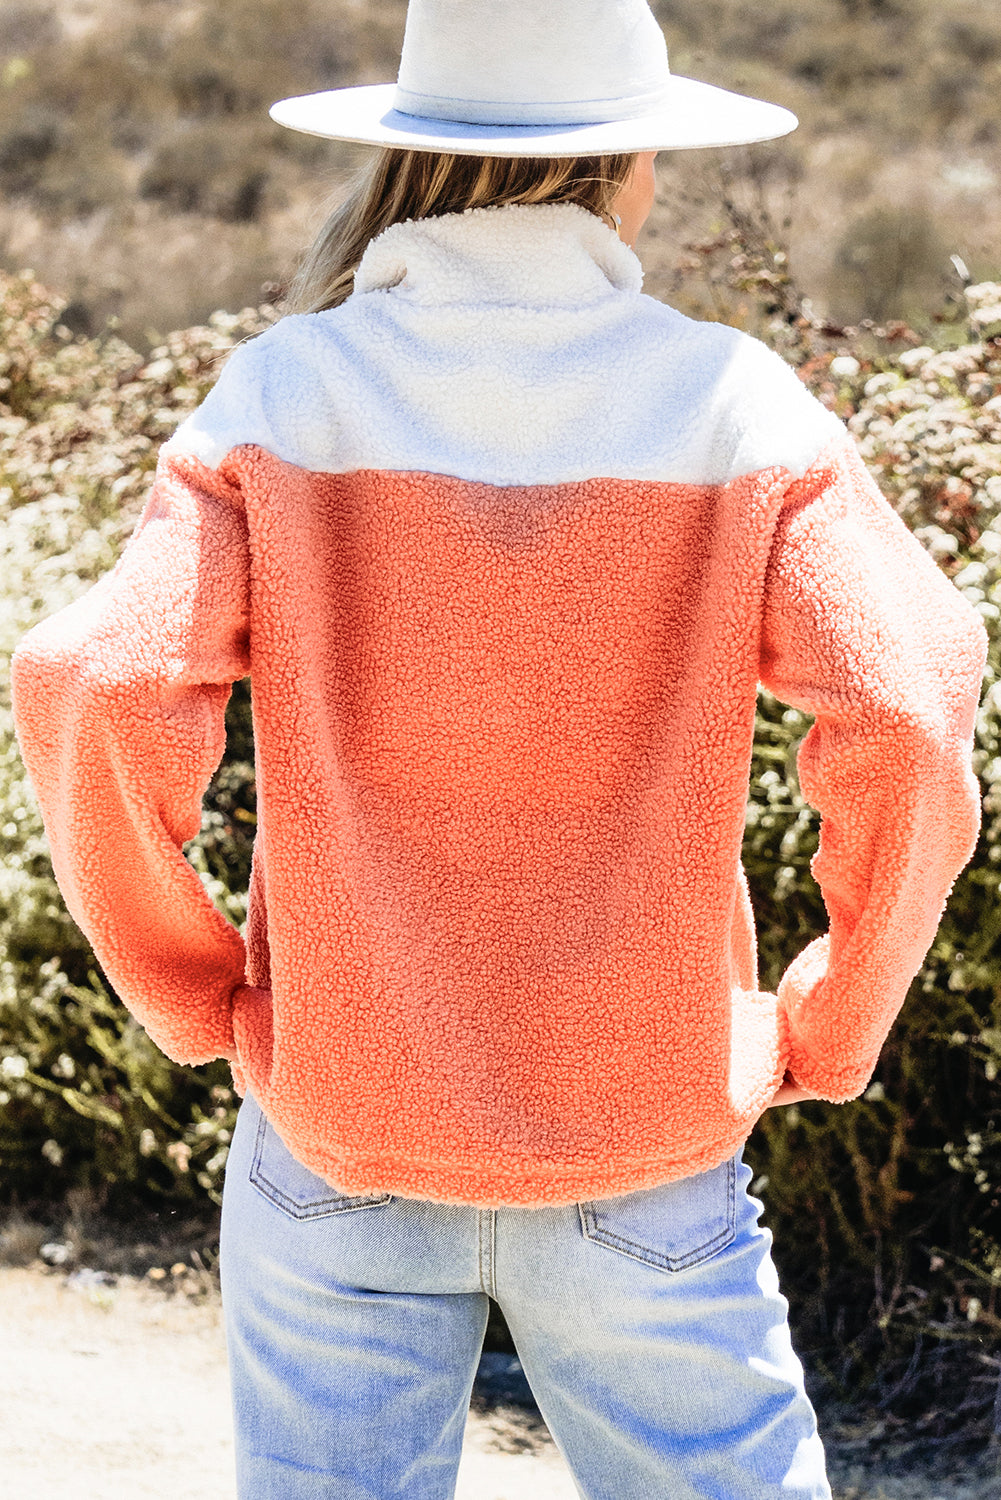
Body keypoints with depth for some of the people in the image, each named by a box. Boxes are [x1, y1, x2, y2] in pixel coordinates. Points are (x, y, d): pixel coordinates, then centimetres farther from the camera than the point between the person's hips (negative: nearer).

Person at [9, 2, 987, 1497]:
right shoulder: (735, 404, -7)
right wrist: (828, 1031, -2)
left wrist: (194, 995, -3)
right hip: (648, 1148, 0)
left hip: (337, 1129, 1)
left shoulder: (281, 395, -6)